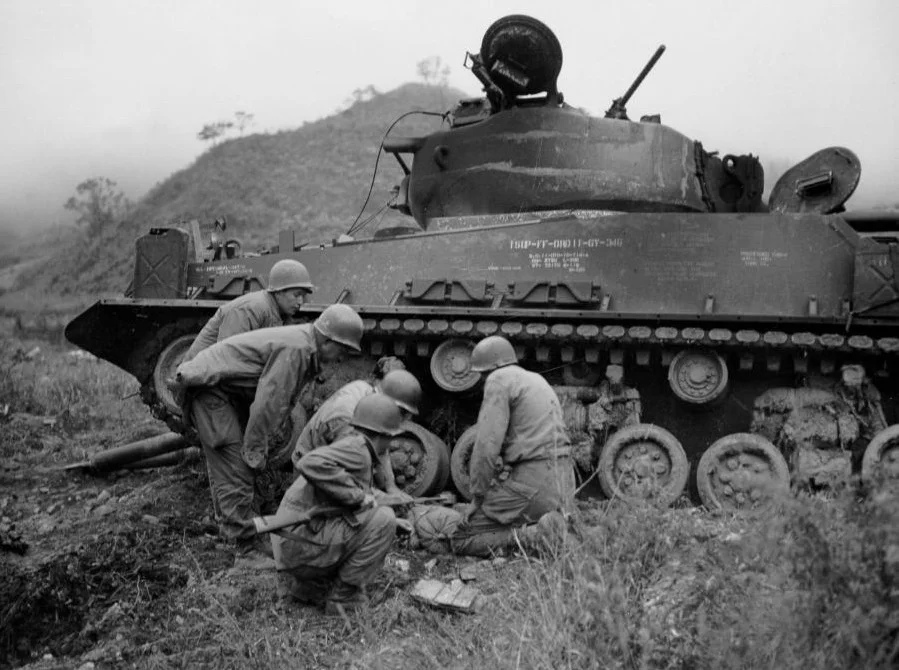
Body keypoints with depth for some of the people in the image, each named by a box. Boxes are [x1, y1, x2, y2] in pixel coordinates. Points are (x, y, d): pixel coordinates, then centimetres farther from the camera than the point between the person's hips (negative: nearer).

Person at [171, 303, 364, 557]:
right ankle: (248, 548, -5)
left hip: (232, 390, 10)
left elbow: (284, 401, 12)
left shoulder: (307, 351, 6)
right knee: (234, 471, -11)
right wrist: (254, 451, -21)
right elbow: (268, 402, -28)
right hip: (209, 386, -10)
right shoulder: (295, 348, -26)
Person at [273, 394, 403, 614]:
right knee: (383, 519, -11)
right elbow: (310, 464, -29)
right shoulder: (356, 447, -11)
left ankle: (299, 585, 17)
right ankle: (343, 596, -3)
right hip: (304, 543, -10)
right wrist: (356, 495, -22)